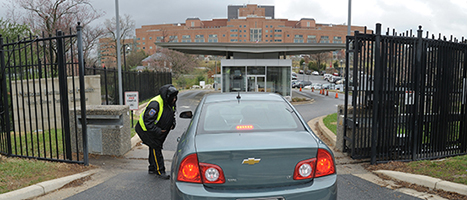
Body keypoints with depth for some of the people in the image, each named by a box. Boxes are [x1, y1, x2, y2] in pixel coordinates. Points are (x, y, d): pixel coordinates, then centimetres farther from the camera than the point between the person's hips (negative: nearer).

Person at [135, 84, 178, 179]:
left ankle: (152, 168, 31)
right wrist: (158, 131, -29)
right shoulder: (155, 104, -32)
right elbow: (148, 122, -32)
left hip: (158, 130, 9)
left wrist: (172, 123, -2)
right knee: (155, 148, -9)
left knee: (155, 148, 16)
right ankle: (159, 171, -1)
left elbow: (171, 115, 15)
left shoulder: (170, 103, -5)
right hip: (146, 129, -9)